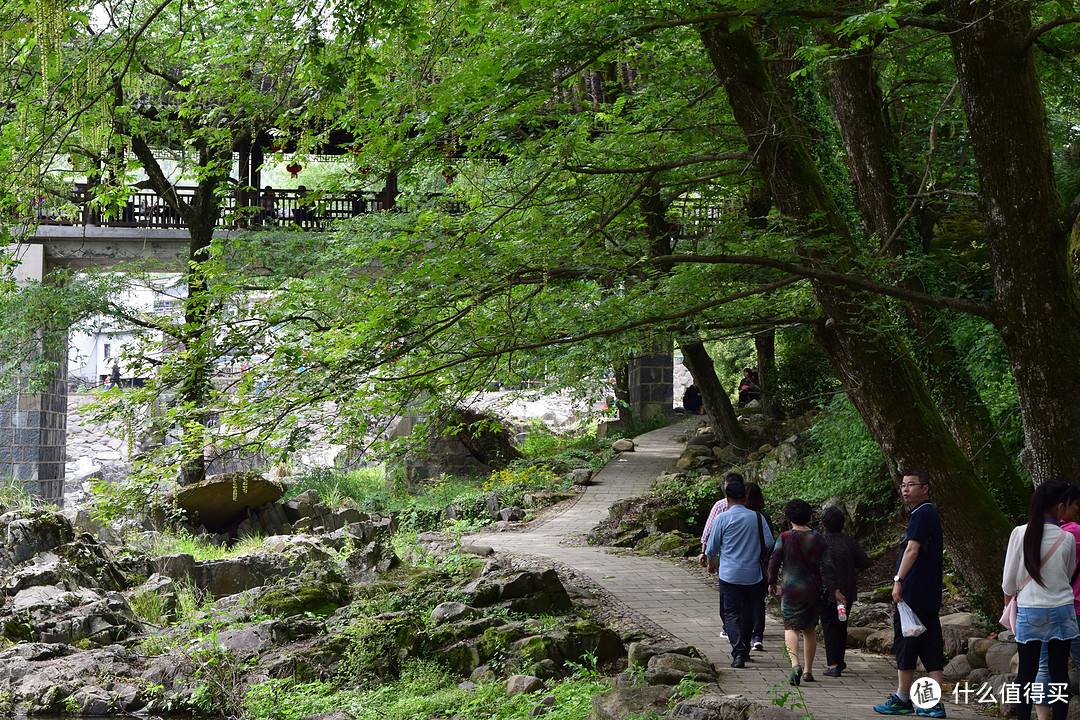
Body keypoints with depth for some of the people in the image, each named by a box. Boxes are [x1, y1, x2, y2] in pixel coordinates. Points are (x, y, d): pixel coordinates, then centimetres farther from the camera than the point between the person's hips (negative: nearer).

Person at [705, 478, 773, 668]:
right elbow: (769, 543, 1)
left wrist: (711, 563, 20)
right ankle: (744, 650, 26)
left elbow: (712, 547, 0)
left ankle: (738, 651, -15)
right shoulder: (757, 517, 0)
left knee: (732, 613, 0)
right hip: (752, 574, 3)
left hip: (729, 574, -3)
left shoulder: (722, 518, -7)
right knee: (747, 612, 16)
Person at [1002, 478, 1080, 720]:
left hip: (1028, 610, 0)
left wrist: (1008, 604, 19)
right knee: (1059, 671, 5)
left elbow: (1009, 580, 1)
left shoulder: (1020, 534, -6)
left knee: (1026, 671, 6)